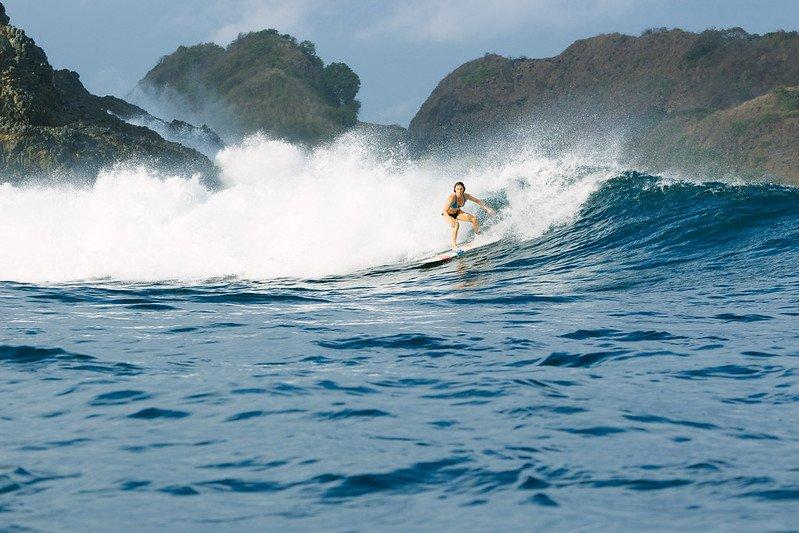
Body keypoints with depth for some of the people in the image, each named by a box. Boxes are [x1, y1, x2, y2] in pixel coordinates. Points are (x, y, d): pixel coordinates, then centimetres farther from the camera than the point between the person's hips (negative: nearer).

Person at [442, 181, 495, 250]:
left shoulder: (465, 196, -20)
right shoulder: (452, 197, -36)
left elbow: (478, 201, -5)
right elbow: (444, 210, -39)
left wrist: (487, 209, -9)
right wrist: (450, 220, -55)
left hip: (457, 212, 5)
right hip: (447, 215, -5)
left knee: (474, 219, -7)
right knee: (456, 224, -34)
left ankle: (477, 233, 24)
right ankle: (454, 246, -31)